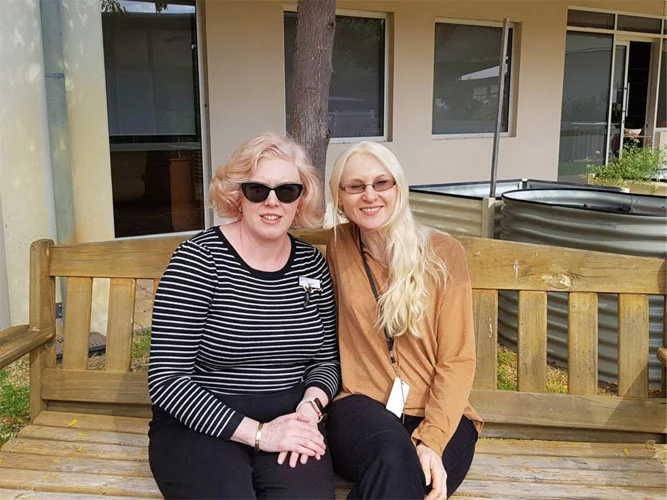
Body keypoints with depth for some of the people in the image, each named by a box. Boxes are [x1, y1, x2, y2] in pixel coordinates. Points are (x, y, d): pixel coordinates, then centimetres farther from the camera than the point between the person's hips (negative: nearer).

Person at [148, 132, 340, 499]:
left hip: (288, 422, 3)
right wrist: (258, 432, -19)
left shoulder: (311, 263, 4)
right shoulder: (198, 258, -10)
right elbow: (166, 379, -14)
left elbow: (326, 358, 12)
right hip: (201, 424, -2)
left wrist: (310, 407, -10)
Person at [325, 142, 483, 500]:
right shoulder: (339, 245, 6)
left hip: (440, 415, -1)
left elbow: (457, 360, -5)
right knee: (395, 458, -34)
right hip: (363, 407, 1)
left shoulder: (443, 253, -3)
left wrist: (432, 440, -18)